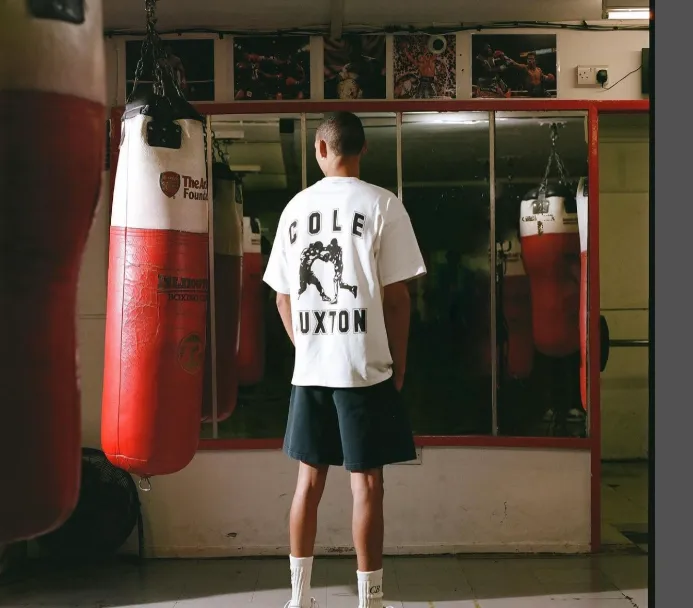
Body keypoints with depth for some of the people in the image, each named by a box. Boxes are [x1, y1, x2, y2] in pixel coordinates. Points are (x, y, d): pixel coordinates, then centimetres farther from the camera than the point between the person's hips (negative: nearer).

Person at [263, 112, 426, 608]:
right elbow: (396, 296, -8)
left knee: (309, 479, 14)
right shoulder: (382, 204, -6)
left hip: (309, 370, 4)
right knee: (367, 484, 4)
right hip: (365, 368, -4)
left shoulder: (295, 208, 7)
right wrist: (399, 364, 2)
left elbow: (283, 298, 10)